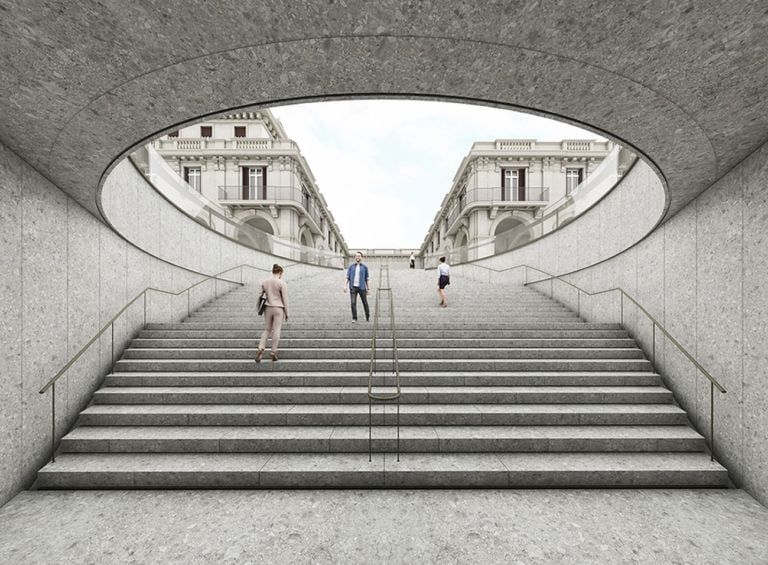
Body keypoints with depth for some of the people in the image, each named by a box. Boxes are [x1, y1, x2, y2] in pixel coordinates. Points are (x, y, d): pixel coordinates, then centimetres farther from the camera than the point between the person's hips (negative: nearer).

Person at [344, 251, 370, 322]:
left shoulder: (364, 267, 3)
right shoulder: (351, 266, 6)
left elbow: (366, 279, 8)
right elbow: (348, 277, 5)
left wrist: (367, 289, 8)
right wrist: (345, 286, -7)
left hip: (361, 287, 0)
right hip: (353, 287, 1)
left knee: (365, 303, 9)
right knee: (353, 303, -7)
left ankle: (367, 316, 30)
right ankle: (354, 318, 5)